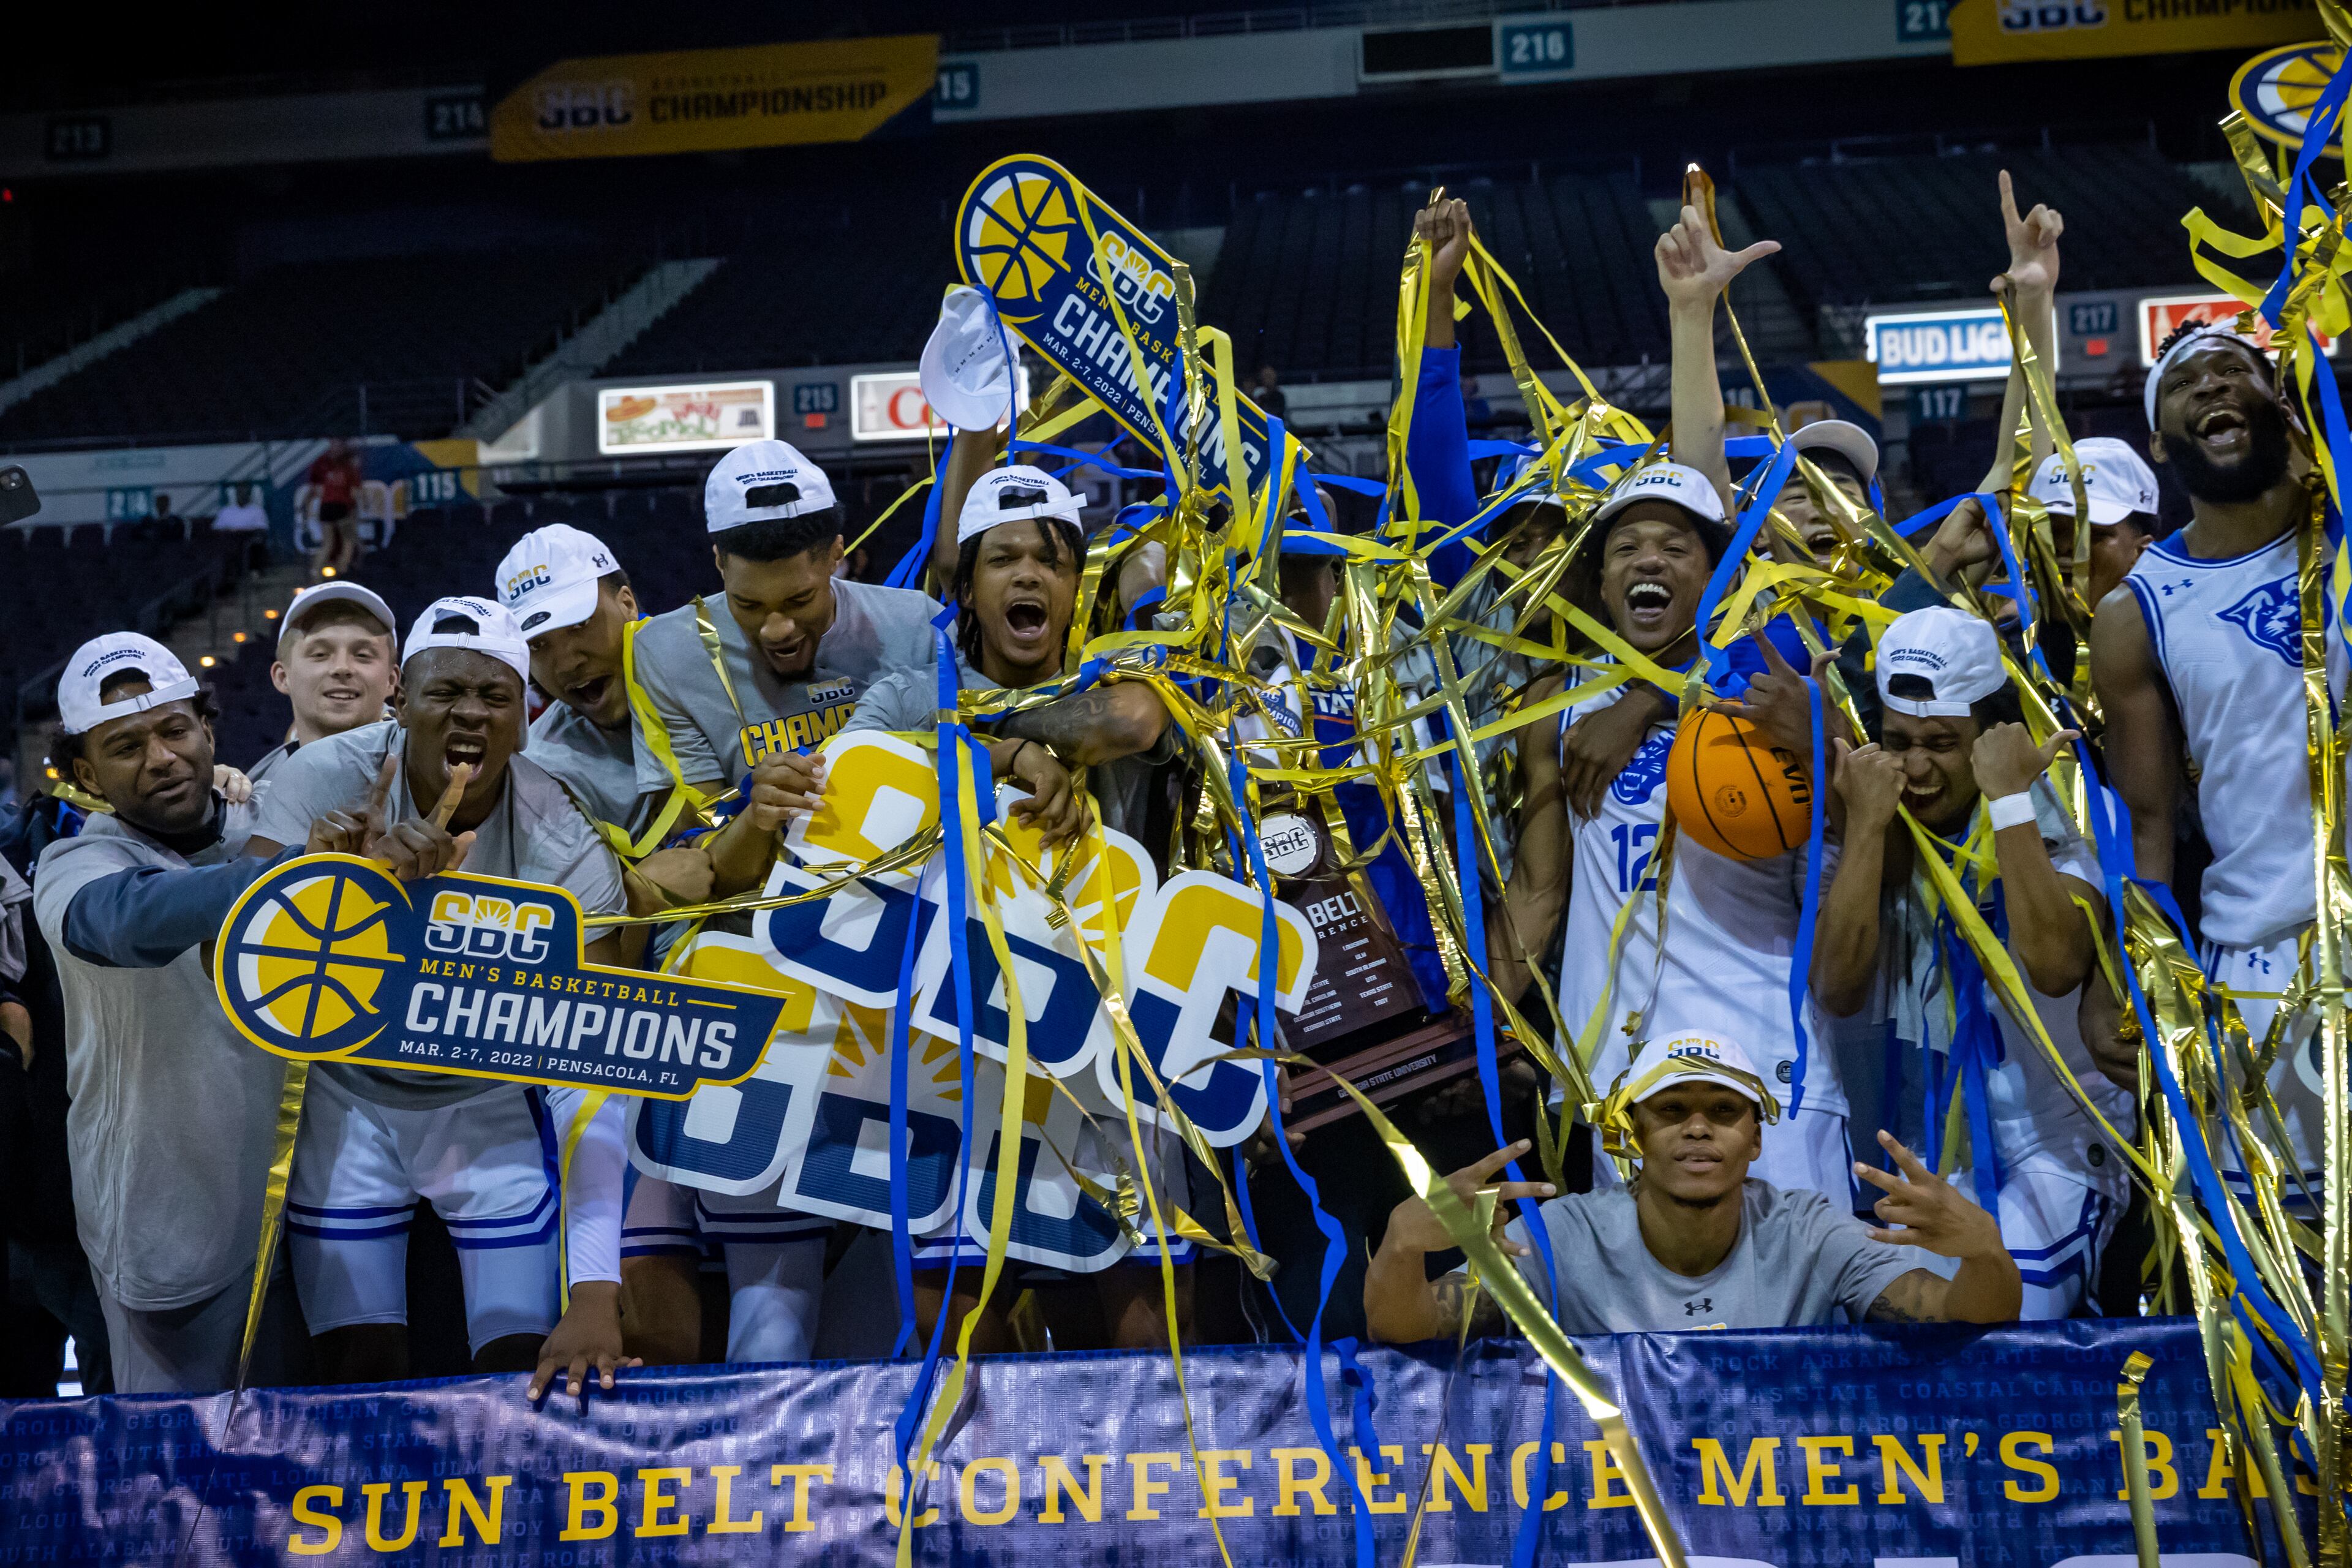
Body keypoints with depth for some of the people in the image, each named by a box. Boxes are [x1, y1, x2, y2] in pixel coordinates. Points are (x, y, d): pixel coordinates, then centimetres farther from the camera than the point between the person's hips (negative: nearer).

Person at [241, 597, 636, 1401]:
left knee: (531, 1373, -5)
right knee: (362, 1372, 1)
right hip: (348, 1099, 1)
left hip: (493, 1101, 0)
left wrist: (597, 1293, -37)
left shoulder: (562, 850, -24)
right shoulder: (330, 779, -22)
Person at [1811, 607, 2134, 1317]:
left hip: (2047, 1148, -3)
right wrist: (1868, 825, -19)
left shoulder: (2048, 831, -9)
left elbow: (2055, 967, -30)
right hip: (1921, 1147, 4)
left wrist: (2009, 798, -24)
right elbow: (1836, 990, -17)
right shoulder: (1877, 841, 0)